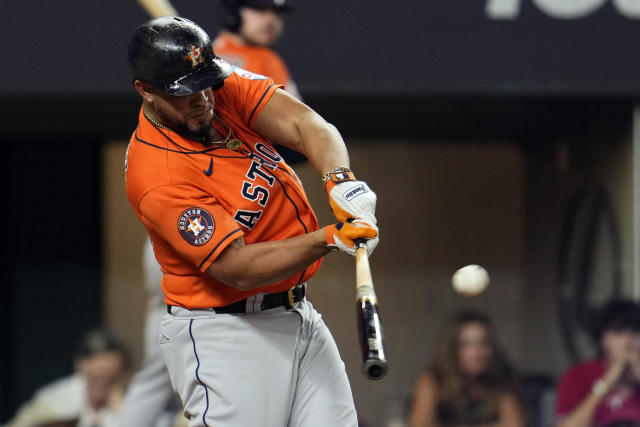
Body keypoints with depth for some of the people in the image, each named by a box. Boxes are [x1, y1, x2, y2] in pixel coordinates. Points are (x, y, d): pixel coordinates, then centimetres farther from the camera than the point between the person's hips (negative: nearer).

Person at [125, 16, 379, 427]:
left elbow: (303, 123, -14)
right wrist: (330, 239, -34)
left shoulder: (225, 88, -2)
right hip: (223, 332, -7)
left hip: (296, 313, 8)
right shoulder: (157, 177, -23)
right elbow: (238, 268, -25)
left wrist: (341, 178, -35)